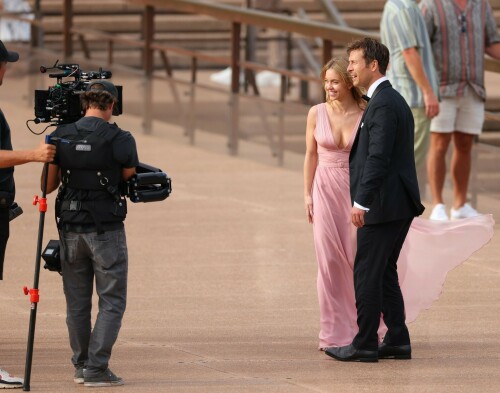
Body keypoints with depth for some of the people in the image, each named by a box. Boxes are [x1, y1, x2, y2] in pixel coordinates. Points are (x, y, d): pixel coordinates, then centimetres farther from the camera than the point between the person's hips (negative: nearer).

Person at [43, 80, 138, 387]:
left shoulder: (60, 137, 1)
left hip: (71, 228, 4)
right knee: (112, 301, 2)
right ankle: (96, 369, -6)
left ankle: (81, 366, 19)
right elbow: (128, 177, 5)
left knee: (77, 302, 13)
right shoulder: (120, 140, -10)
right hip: (106, 230, -4)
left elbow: (48, 186, 5)